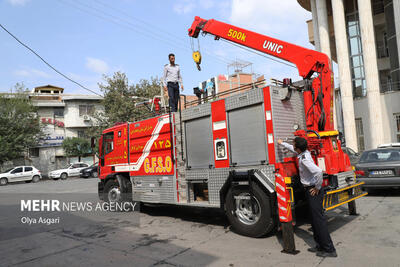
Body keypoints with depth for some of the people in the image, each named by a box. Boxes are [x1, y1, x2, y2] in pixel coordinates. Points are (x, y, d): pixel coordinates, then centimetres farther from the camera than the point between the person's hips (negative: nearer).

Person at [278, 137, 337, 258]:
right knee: (315, 219, 14)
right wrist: (282, 143, 41)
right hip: (310, 189, 10)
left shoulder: (305, 159, -22)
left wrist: (317, 188, -22)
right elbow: (293, 149, 28)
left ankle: (329, 250, 1)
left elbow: (318, 171, -35)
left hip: (313, 191, -10)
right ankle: (320, 245, 23)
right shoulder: (304, 153, 6)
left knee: (319, 218, -6)